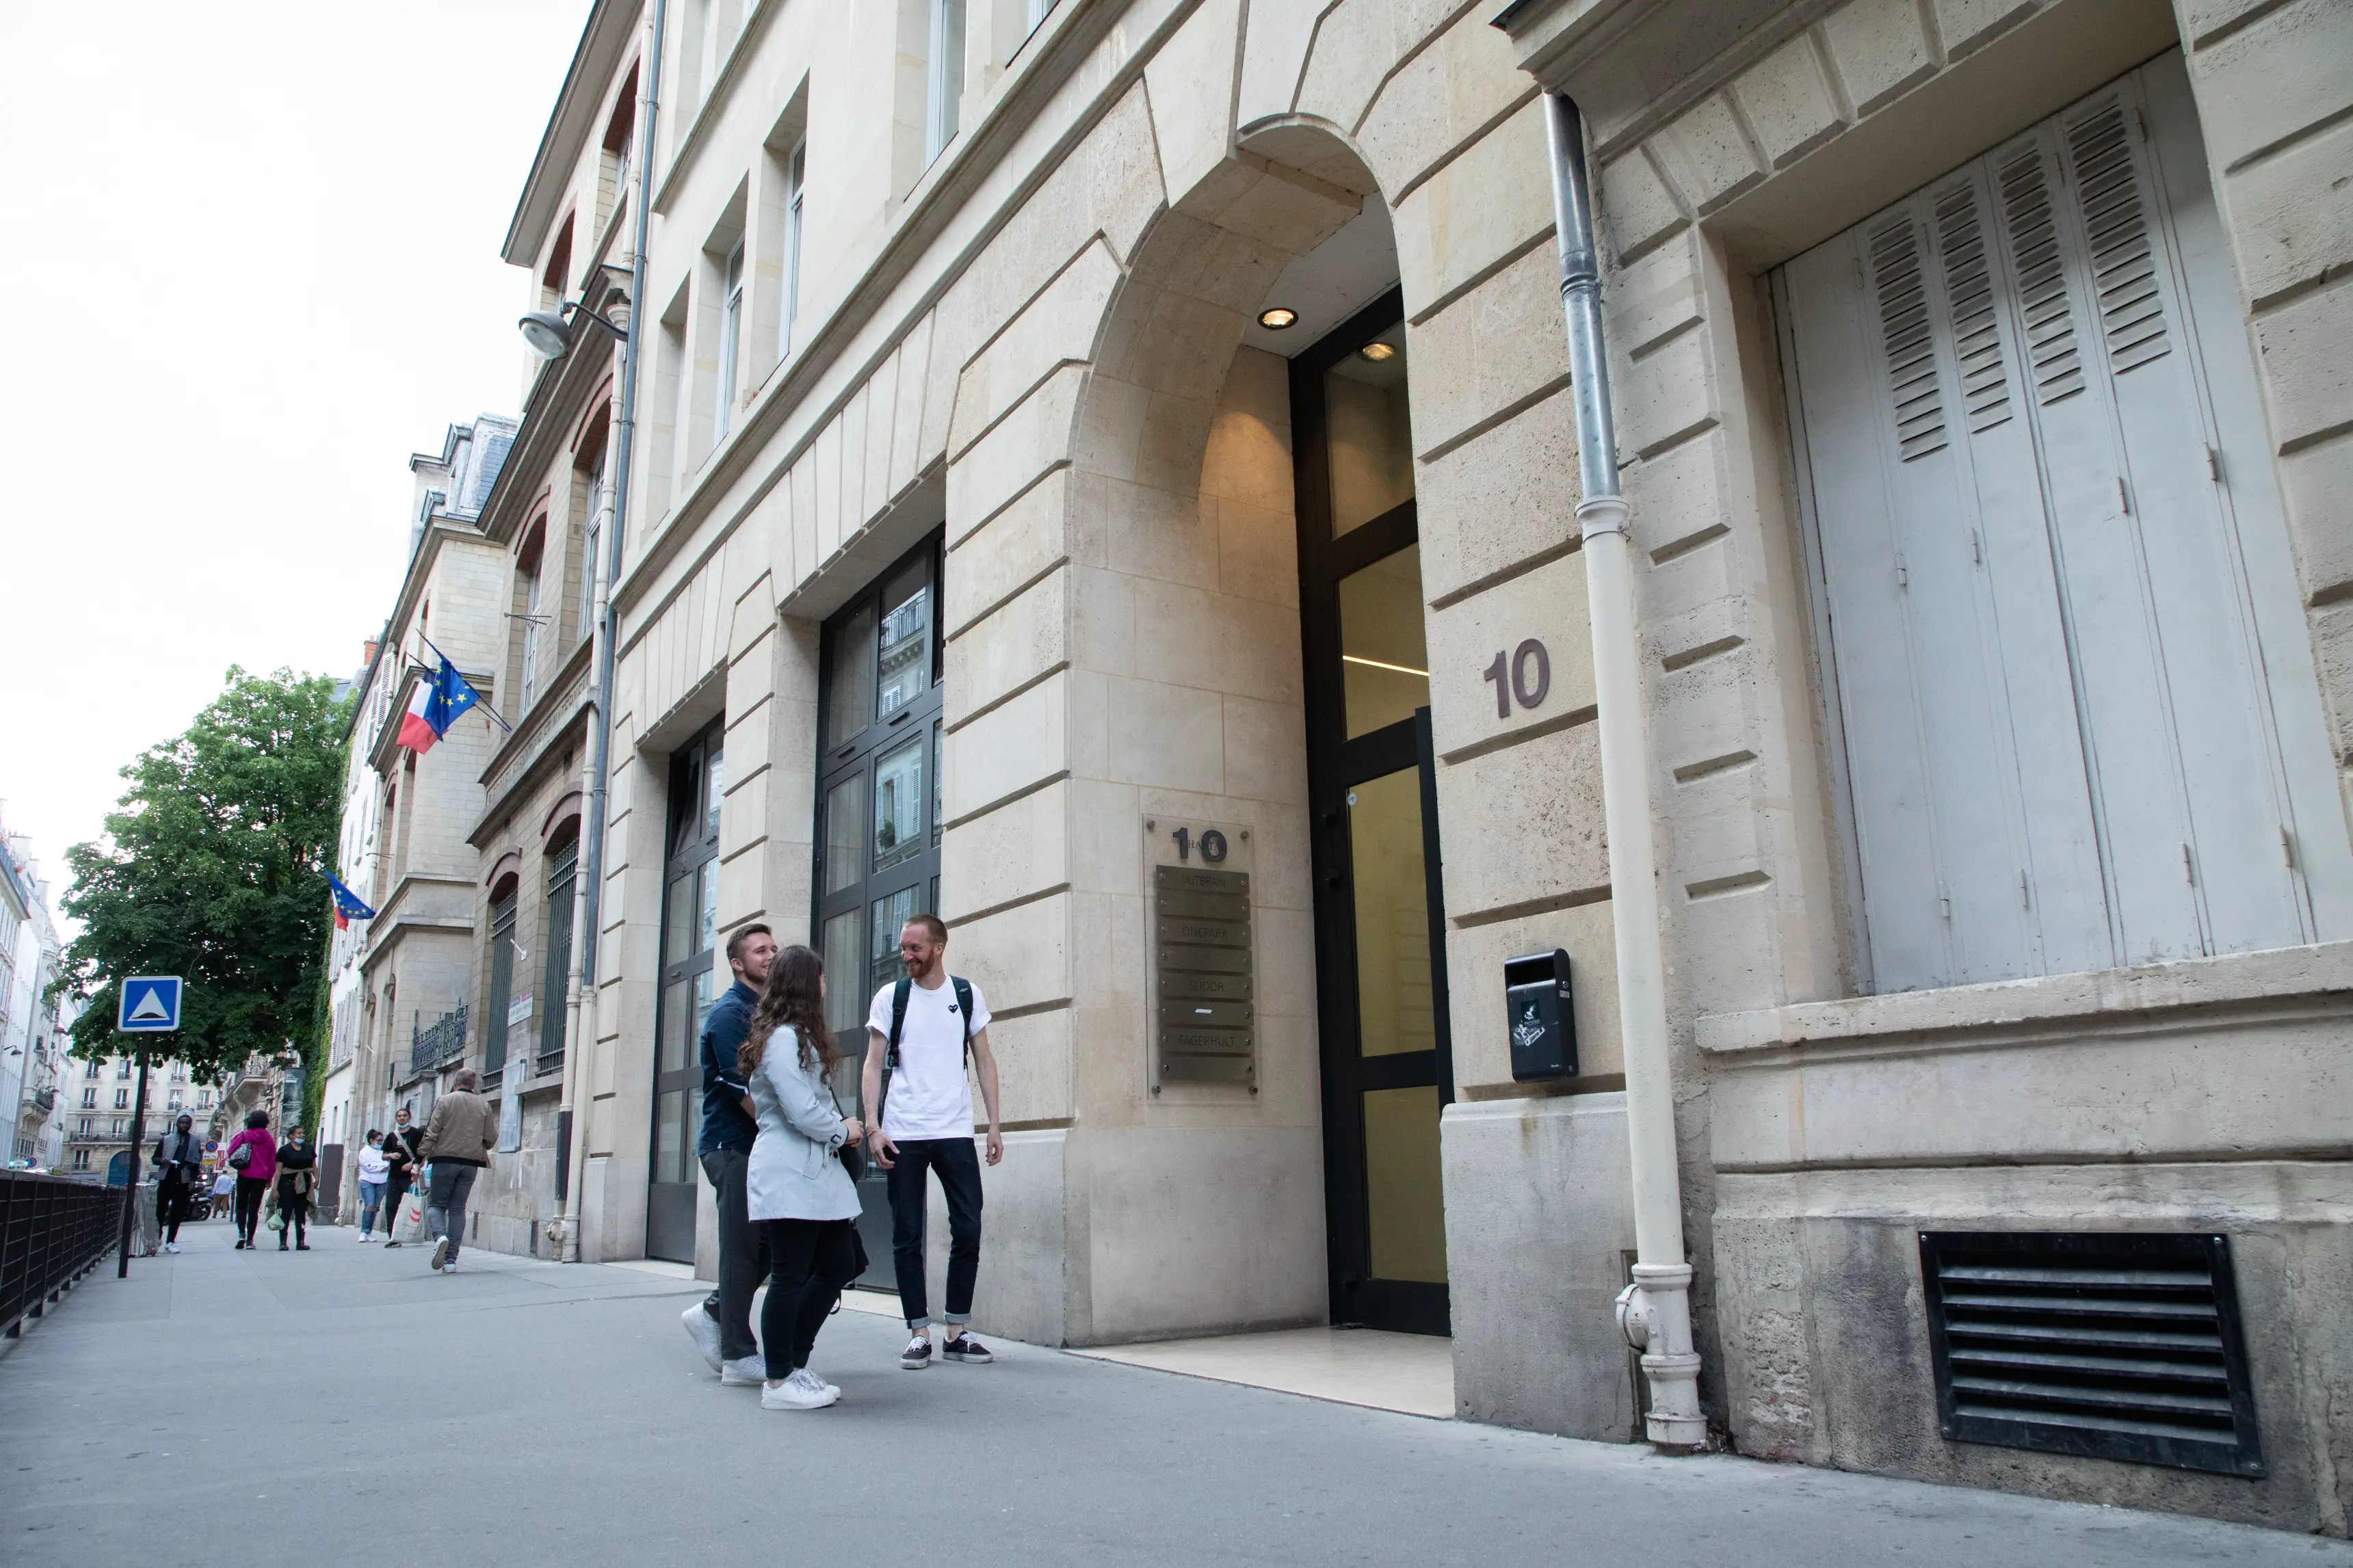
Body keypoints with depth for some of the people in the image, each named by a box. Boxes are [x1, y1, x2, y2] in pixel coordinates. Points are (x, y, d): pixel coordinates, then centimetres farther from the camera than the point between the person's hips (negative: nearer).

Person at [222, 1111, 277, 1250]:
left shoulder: (243, 1136, -2)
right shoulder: (269, 1139, 5)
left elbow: (231, 1152, -3)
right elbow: (272, 1160, 7)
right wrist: (270, 1178, 15)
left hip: (244, 1175, -1)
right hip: (261, 1177, 1)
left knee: (241, 1205, 11)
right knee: (254, 1208, 3)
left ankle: (241, 1233, -8)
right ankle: (250, 1240, 0)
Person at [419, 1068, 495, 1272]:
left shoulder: (445, 1101, -2)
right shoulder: (484, 1106, 6)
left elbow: (432, 1132, -9)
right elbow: (491, 1139, 7)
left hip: (445, 1159, -3)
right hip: (471, 1163, 3)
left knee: (436, 1203, 9)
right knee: (458, 1208, 8)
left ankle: (440, 1236, -20)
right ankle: (451, 1258, 5)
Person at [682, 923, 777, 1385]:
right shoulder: (730, 1013, -10)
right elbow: (743, 1088, -18)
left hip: (760, 1144, 8)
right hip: (732, 1145, -8)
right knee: (743, 1247, -3)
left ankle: (713, 1312, 26)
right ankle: (738, 1355, 5)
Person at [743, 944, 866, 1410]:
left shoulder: (799, 1037, 21)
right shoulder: (783, 1038, -13)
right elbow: (802, 1111, -18)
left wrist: (841, 1130, 3)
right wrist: (842, 1131, -2)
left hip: (815, 1172, 10)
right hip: (788, 1176, -10)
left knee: (838, 1267, 10)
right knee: (791, 1278, -3)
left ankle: (793, 1363, 20)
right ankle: (778, 1383, 6)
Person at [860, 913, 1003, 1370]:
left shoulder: (967, 995, 6)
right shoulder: (890, 998, 4)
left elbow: (984, 1062, 9)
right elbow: (873, 1066, 3)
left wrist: (994, 1124, 2)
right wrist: (872, 1127, -8)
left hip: (955, 1131, 1)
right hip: (903, 1134, 0)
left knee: (968, 1230, -1)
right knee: (907, 1237, 3)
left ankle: (958, 1331, 13)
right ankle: (919, 1333, 13)